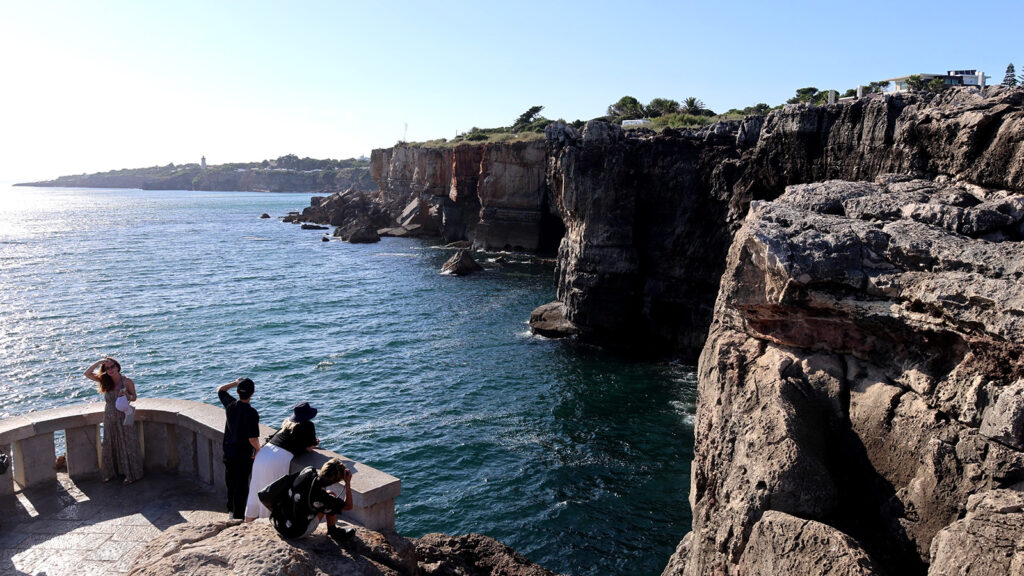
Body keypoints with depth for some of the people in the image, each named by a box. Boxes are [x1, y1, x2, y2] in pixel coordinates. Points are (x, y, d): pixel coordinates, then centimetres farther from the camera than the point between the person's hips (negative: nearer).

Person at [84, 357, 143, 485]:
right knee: (110, 444, 14)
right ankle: (111, 472, 29)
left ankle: (131, 474, 10)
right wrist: (99, 362, -16)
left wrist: (126, 395, -21)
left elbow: (134, 397, 0)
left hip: (124, 417, -4)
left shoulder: (127, 381, -10)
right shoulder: (105, 381, -1)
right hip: (109, 418, 4)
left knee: (127, 444, 2)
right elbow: (87, 373, -8)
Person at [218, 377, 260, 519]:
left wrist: (235, 382, 12)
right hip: (244, 455, -6)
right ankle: (238, 515, 16)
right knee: (241, 485, 7)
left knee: (230, 482, 22)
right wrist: (258, 449, -8)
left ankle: (231, 510, 39)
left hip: (228, 452, 6)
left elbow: (220, 390, 13)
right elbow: (253, 438, -25)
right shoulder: (251, 413, -25)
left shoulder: (230, 405, -9)